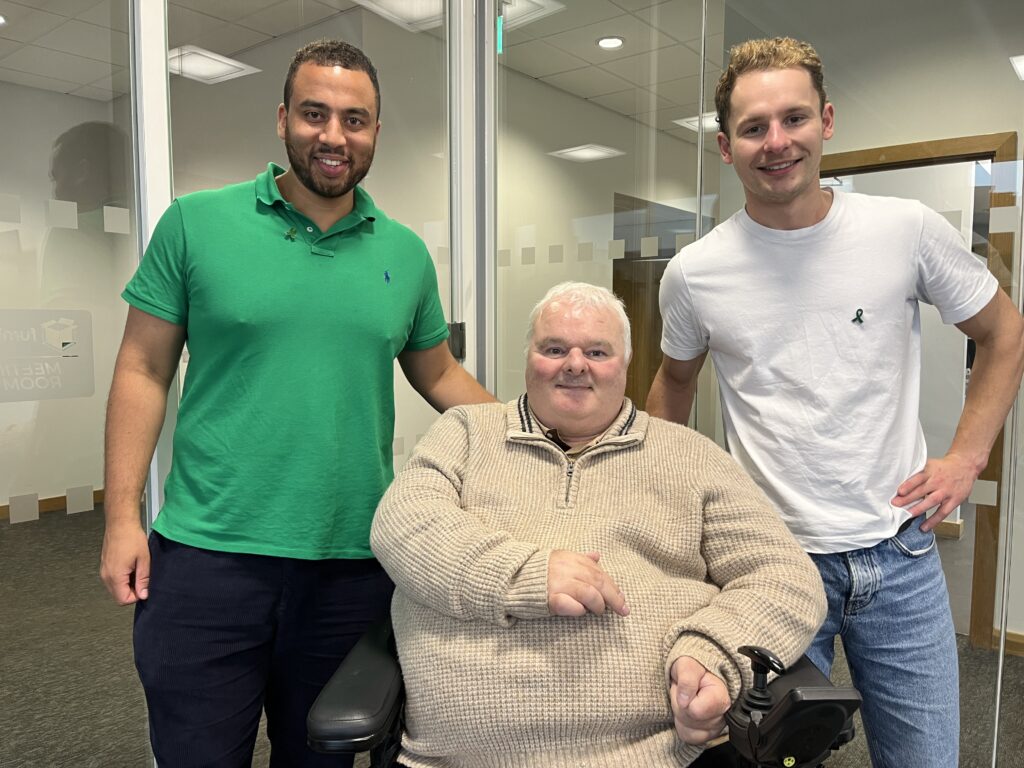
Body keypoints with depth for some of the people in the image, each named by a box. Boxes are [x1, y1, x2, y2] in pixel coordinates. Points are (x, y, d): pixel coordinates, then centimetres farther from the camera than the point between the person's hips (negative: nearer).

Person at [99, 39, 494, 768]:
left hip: (355, 562, 2)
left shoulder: (406, 253, 5)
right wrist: (123, 515, -6)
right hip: (208, 552, -2)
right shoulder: (195, 223, -2)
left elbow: (438, 374, 14)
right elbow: (143, 370, 0)